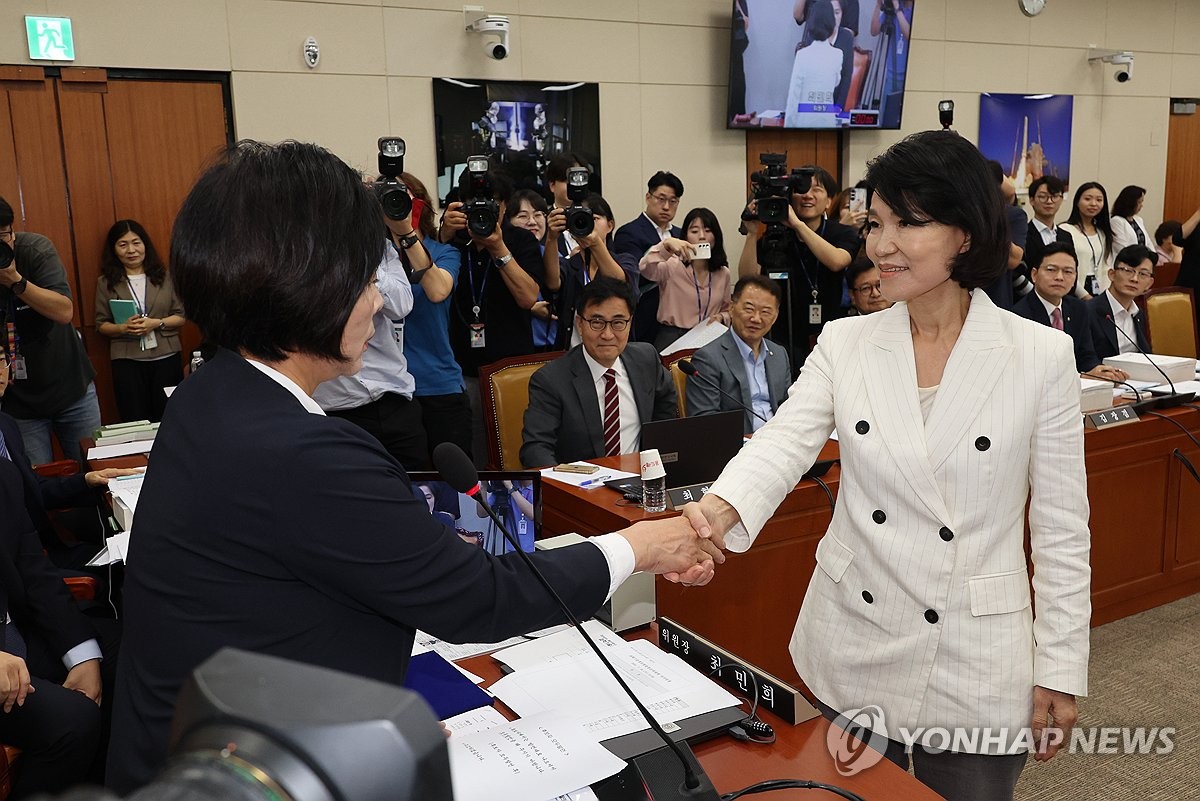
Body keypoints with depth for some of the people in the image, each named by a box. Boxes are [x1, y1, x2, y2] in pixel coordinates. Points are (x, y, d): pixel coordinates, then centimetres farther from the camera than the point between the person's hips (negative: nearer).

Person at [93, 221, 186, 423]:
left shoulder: (165, 277, 4)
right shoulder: (106, 283, 5)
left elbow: (181, 315, 3)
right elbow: (101, 324, 6)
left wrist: (157, 323, -14)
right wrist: (122, 327, -14)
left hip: (166, 358, 0)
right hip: (127, 361, 0)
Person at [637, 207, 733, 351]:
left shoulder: (723, 273, 10)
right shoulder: (672, 265, -3)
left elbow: (726, 310, 24)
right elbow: (644, 268, -25)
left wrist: (720, 317, 1)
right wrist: (667, 244, -38)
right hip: (672, 338, -4)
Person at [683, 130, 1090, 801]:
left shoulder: (1041, 356, -8)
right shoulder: (845, 344, -2)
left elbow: (1061, 527, -4)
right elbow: (783, 444, -17)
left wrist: (1061, 668, -2)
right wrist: (723, 508, -38)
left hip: (977, 665, -2)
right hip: (853, 650, 2)